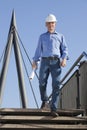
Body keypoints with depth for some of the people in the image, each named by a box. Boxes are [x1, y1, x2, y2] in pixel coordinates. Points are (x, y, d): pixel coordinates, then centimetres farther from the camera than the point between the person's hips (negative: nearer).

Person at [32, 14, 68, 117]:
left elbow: (65, 49, 10)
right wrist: (35, 61, 2)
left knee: (56, 85, -12)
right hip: (45, 62, 1)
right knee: (42, 83, -4)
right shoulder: (42, 37, 21)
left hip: (56, 62, -1)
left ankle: (53, 109, -14)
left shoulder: (60, 36, 18)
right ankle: (44, 100, 26)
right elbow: (39, 50, 16)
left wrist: (64, 59, -9)